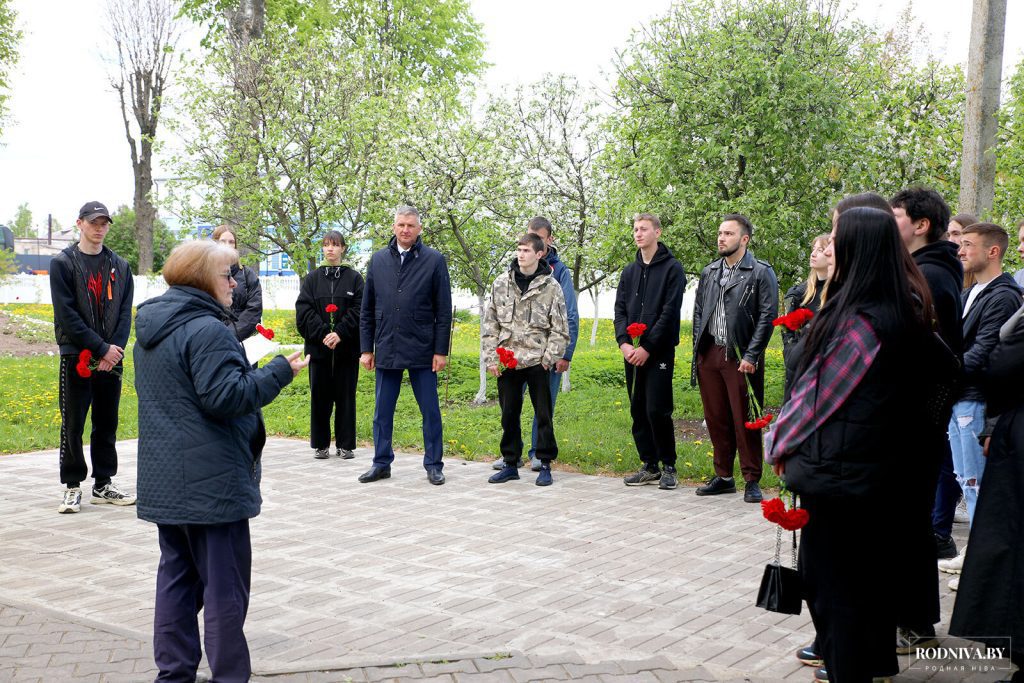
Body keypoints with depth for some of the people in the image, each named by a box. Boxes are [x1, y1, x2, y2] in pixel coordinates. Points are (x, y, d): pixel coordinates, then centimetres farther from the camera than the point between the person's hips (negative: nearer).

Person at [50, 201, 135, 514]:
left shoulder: (120, 266, 11)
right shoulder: (63, 263, -2)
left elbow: (125, 312, 7)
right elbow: (66, 314, -9)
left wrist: (117, 348, -9)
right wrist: (101, 347, -14)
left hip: (112, 358, 4)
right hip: (76, 357, -4)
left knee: (107, 424, 10)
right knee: (72, 424, 1)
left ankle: (104, 484, 19)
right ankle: (72, 487, 10)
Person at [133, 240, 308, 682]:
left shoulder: (151, 330, 12)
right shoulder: (206, 330, -18)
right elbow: (225, 397, -23)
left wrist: (247, 370, 18)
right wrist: (280, 371, -16)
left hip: (165, 480, 9)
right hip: (211, 482, -9)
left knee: (177, 575, 16)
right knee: (224, 584, 0)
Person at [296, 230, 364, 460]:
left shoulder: (354, 278, 4)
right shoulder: (311, 279, 8)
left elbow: (358, 310, -4)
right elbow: (304, 311, -1)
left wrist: (340, 333, -16)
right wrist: (323, 334, -14)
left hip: (347, 348, -1)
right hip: (319, 347, 1)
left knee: (346, 396, 3)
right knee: (320, 396, 6)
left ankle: (345, 444, 11)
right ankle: (321, 444, 15)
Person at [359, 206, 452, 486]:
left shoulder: (434, 260, -1)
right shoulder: (378, 260, 8)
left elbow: (444, 311, -2)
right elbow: (367, 310, 11)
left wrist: (441, 351, -6)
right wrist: (366, 349, 6)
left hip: (422, 352, -3)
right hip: (386, 351, 3)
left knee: (430, 411, 4)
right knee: (383, 412, 10)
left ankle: (433, 465, 15)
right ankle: (382, 463, 21)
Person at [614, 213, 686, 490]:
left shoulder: (672, 268, -2)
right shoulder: (629, 271, 16)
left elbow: (670, 311, -10)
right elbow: (620, 310, 11)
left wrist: (647, 347, -15)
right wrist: (623, 342, -6)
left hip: (659, 352, -6)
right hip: (631, 353, 6)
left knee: (657, 410, -9)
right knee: (638, 411, 8)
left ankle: (668, 467, 5)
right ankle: (649, 466, 17)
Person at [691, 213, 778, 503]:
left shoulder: (761, 272, -3)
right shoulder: (709, 272, 15)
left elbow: (767, 316, -8)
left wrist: (751, 356, -14)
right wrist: (698, 350, 8)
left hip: (740, 358, -5)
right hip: (709, 356, 5)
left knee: (744, 421, -1)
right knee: (716, 419, 9)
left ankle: (752, 480, 8)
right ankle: (723, 476, 20)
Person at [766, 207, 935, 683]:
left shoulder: (859, 321, -23)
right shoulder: (905, 313, 2)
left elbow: (818, 391, -16)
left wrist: (781, 445, -1)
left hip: (836, 468, -8)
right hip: (881, 468, 9)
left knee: (830, 577, 5)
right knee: (871, 568, 20)